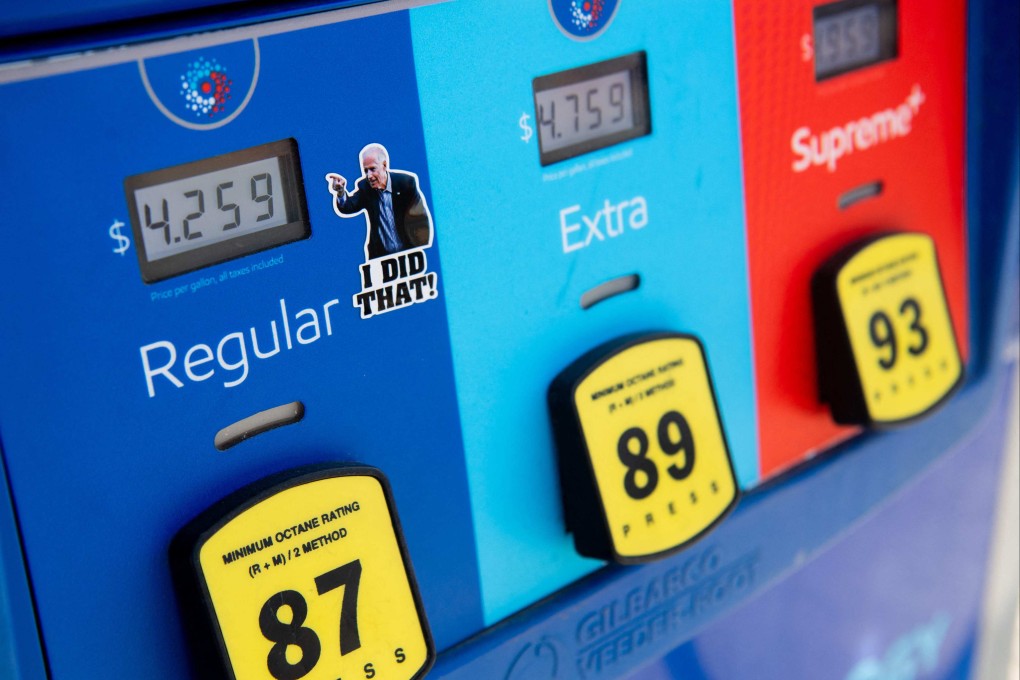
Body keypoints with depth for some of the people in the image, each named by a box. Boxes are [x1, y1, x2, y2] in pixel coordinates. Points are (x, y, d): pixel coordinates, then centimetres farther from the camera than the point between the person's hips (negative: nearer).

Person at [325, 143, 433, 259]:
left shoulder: (406, 181, -7)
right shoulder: (364, 187, -1)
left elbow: (422, 218, -4)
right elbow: (347, 208, -15)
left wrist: (423, 252, -6)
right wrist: (340, 191, -36)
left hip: (409, 252, -1)